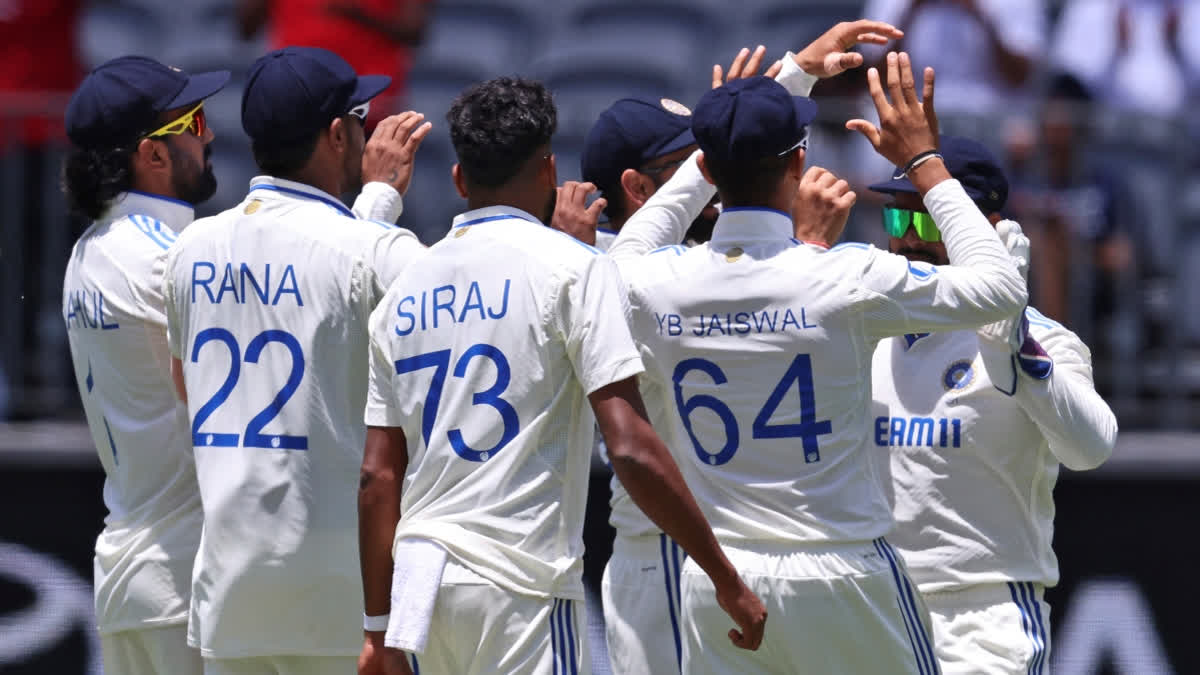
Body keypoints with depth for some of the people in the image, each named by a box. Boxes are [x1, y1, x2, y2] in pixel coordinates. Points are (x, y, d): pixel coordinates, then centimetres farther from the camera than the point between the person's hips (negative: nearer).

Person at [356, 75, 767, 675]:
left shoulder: (406, 288, 13)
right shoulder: (570, 267, -4)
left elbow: (378, 477, 13)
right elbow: (631, 449, -12)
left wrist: (380, 627, 17)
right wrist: (726, 580, -8)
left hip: (419, 575, 6)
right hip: (522, 584, -6)